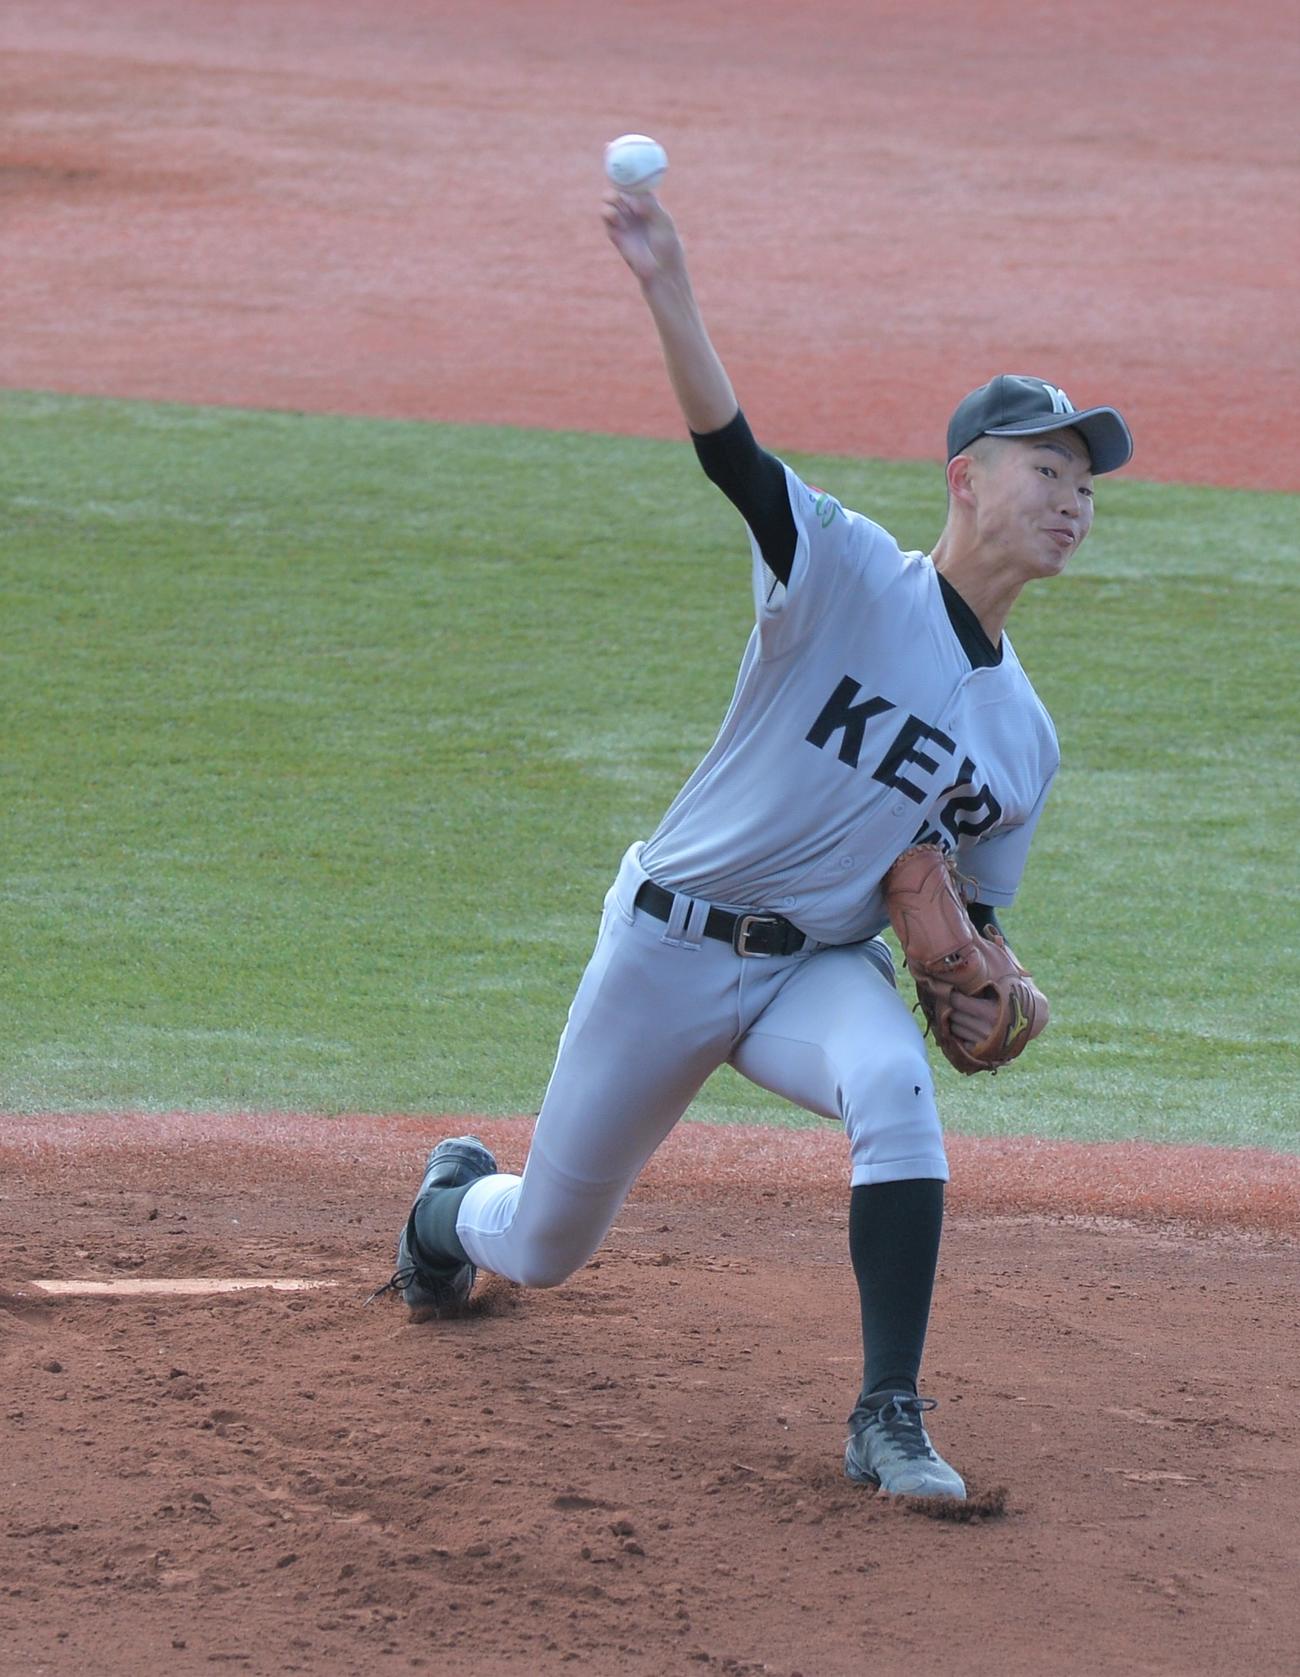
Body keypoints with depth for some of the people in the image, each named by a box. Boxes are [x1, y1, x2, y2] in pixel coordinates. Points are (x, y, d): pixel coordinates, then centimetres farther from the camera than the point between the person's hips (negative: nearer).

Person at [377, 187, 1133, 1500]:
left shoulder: (1022, 738, 5)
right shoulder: (848, 575, -12)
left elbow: (966, 908, 15)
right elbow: (730, 451, -29)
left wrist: (979, 988, -10)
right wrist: (666, 288, -46)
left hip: (822, 968, 3)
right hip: (670, 943, -3)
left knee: (894, 1089, -33)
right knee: (543, 1249, 8)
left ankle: (889, 1419, -29)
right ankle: (455, 1200, 47)